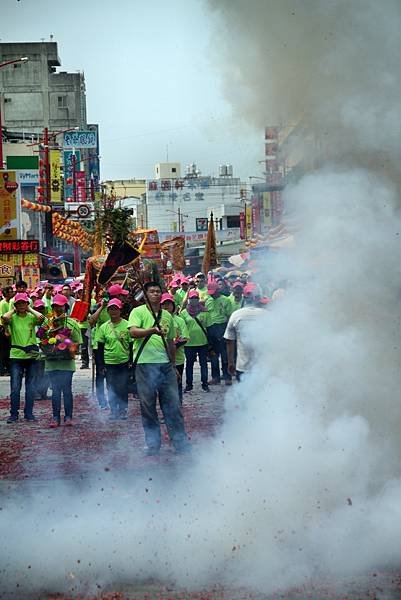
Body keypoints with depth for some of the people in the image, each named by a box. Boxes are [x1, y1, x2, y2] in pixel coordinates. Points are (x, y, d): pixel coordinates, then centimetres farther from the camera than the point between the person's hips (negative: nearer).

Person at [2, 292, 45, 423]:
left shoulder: (31, 318, 3)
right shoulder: (13, 318, 1)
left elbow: (41, 317, -19)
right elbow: (4, 318, -23)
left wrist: (30, 309, -4)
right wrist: (13, 310, -4)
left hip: (31, 355, 1)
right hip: (16, 356, -1)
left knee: (30, 387, 6)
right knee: (15, 387, -2)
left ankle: (29, 413, 15)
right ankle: (14, 414, 8)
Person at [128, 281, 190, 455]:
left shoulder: (167, 315, 16)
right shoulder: (138, 312, 0)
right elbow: (133, 332, -18)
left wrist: (173, 366, 22)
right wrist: (153, 330, -33)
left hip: (166, 364, 4)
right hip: (146, 364, -4)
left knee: (173, 405, 6)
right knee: (148, 407, 3)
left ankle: (181, 445, 12)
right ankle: (153, 446, 12)